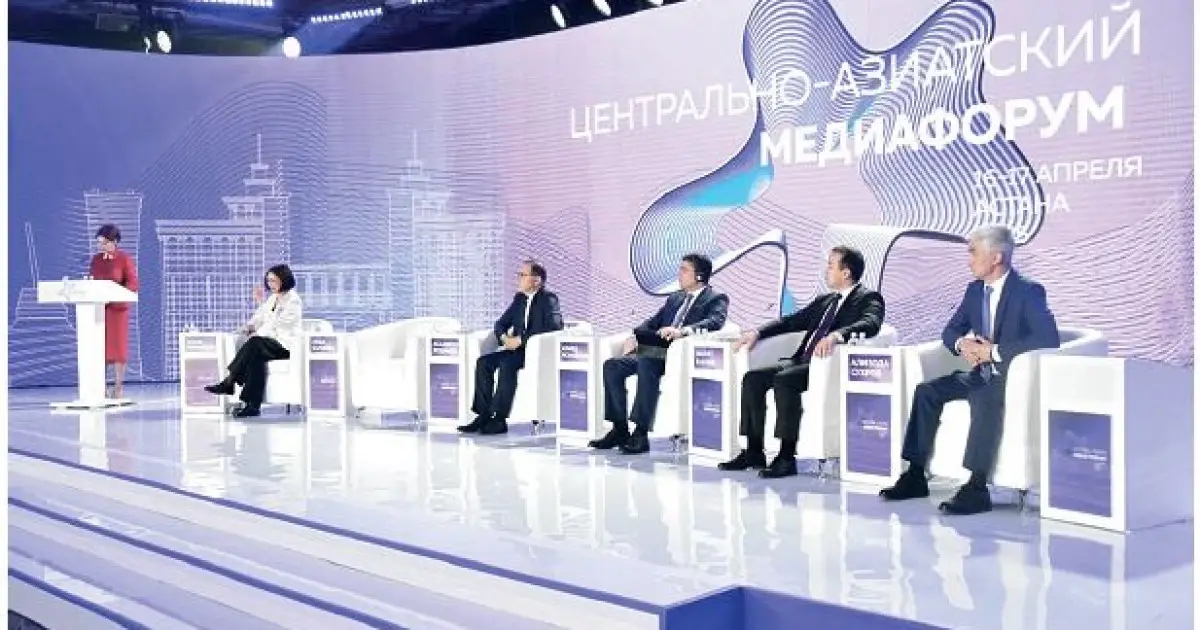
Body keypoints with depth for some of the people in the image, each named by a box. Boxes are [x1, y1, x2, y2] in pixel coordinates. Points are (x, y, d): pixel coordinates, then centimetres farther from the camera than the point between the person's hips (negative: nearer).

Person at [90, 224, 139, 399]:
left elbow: (133, 284, -9)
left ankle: (118, 387, 6)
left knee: (117, 345, 0)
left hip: (117, 307, -4)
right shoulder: (96, 259, 11)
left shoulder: (125, 259, -3)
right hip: (98, 307, 4)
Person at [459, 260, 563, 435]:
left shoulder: (548, 299, -6)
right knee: (484, 362, -14)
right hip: (518, 349, 8)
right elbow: (501, 323, 20)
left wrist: (521, 339, -23)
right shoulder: (519, 298, 16)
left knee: (507, 365, -32)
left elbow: (553, 327, -21)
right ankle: (484, 415, -15)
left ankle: (499, 419, -27)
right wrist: (504, 337, -5)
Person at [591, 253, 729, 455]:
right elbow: (653, 322, 24)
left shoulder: (716, 299, 4)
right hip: (655, 351, 8)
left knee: (646, 363, -37)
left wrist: (683, 330, -32)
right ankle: (620, 429, -8)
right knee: (612, 365, -12)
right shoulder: (675, 298, 26)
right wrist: (635, 336, 2)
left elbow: (715, 322, -16)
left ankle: (641, 433, -35)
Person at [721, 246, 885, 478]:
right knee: (752, 378, -8)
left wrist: (837, 335, -39)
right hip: (804, 360, 8)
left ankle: (787, 457, -28)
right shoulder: (824, 300, 25)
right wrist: (758, 332, 9)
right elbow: (793, 321, 25)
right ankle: (754, 452, -4)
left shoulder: (869, 298, 0)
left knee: (784, 380, -32)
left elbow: (871, 324, -20)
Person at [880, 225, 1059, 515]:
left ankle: (976, 488, -36)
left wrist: (995, 351, -24)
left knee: (984, 399, -37)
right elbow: (950, 331, 18)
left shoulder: (1029, 291, -11)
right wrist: (962, 344, -7)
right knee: (927, 391, -12)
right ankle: (916, 475, -8)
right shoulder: (975, 289, 11)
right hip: (980, 374, 8)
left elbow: (1048, 338, -24)